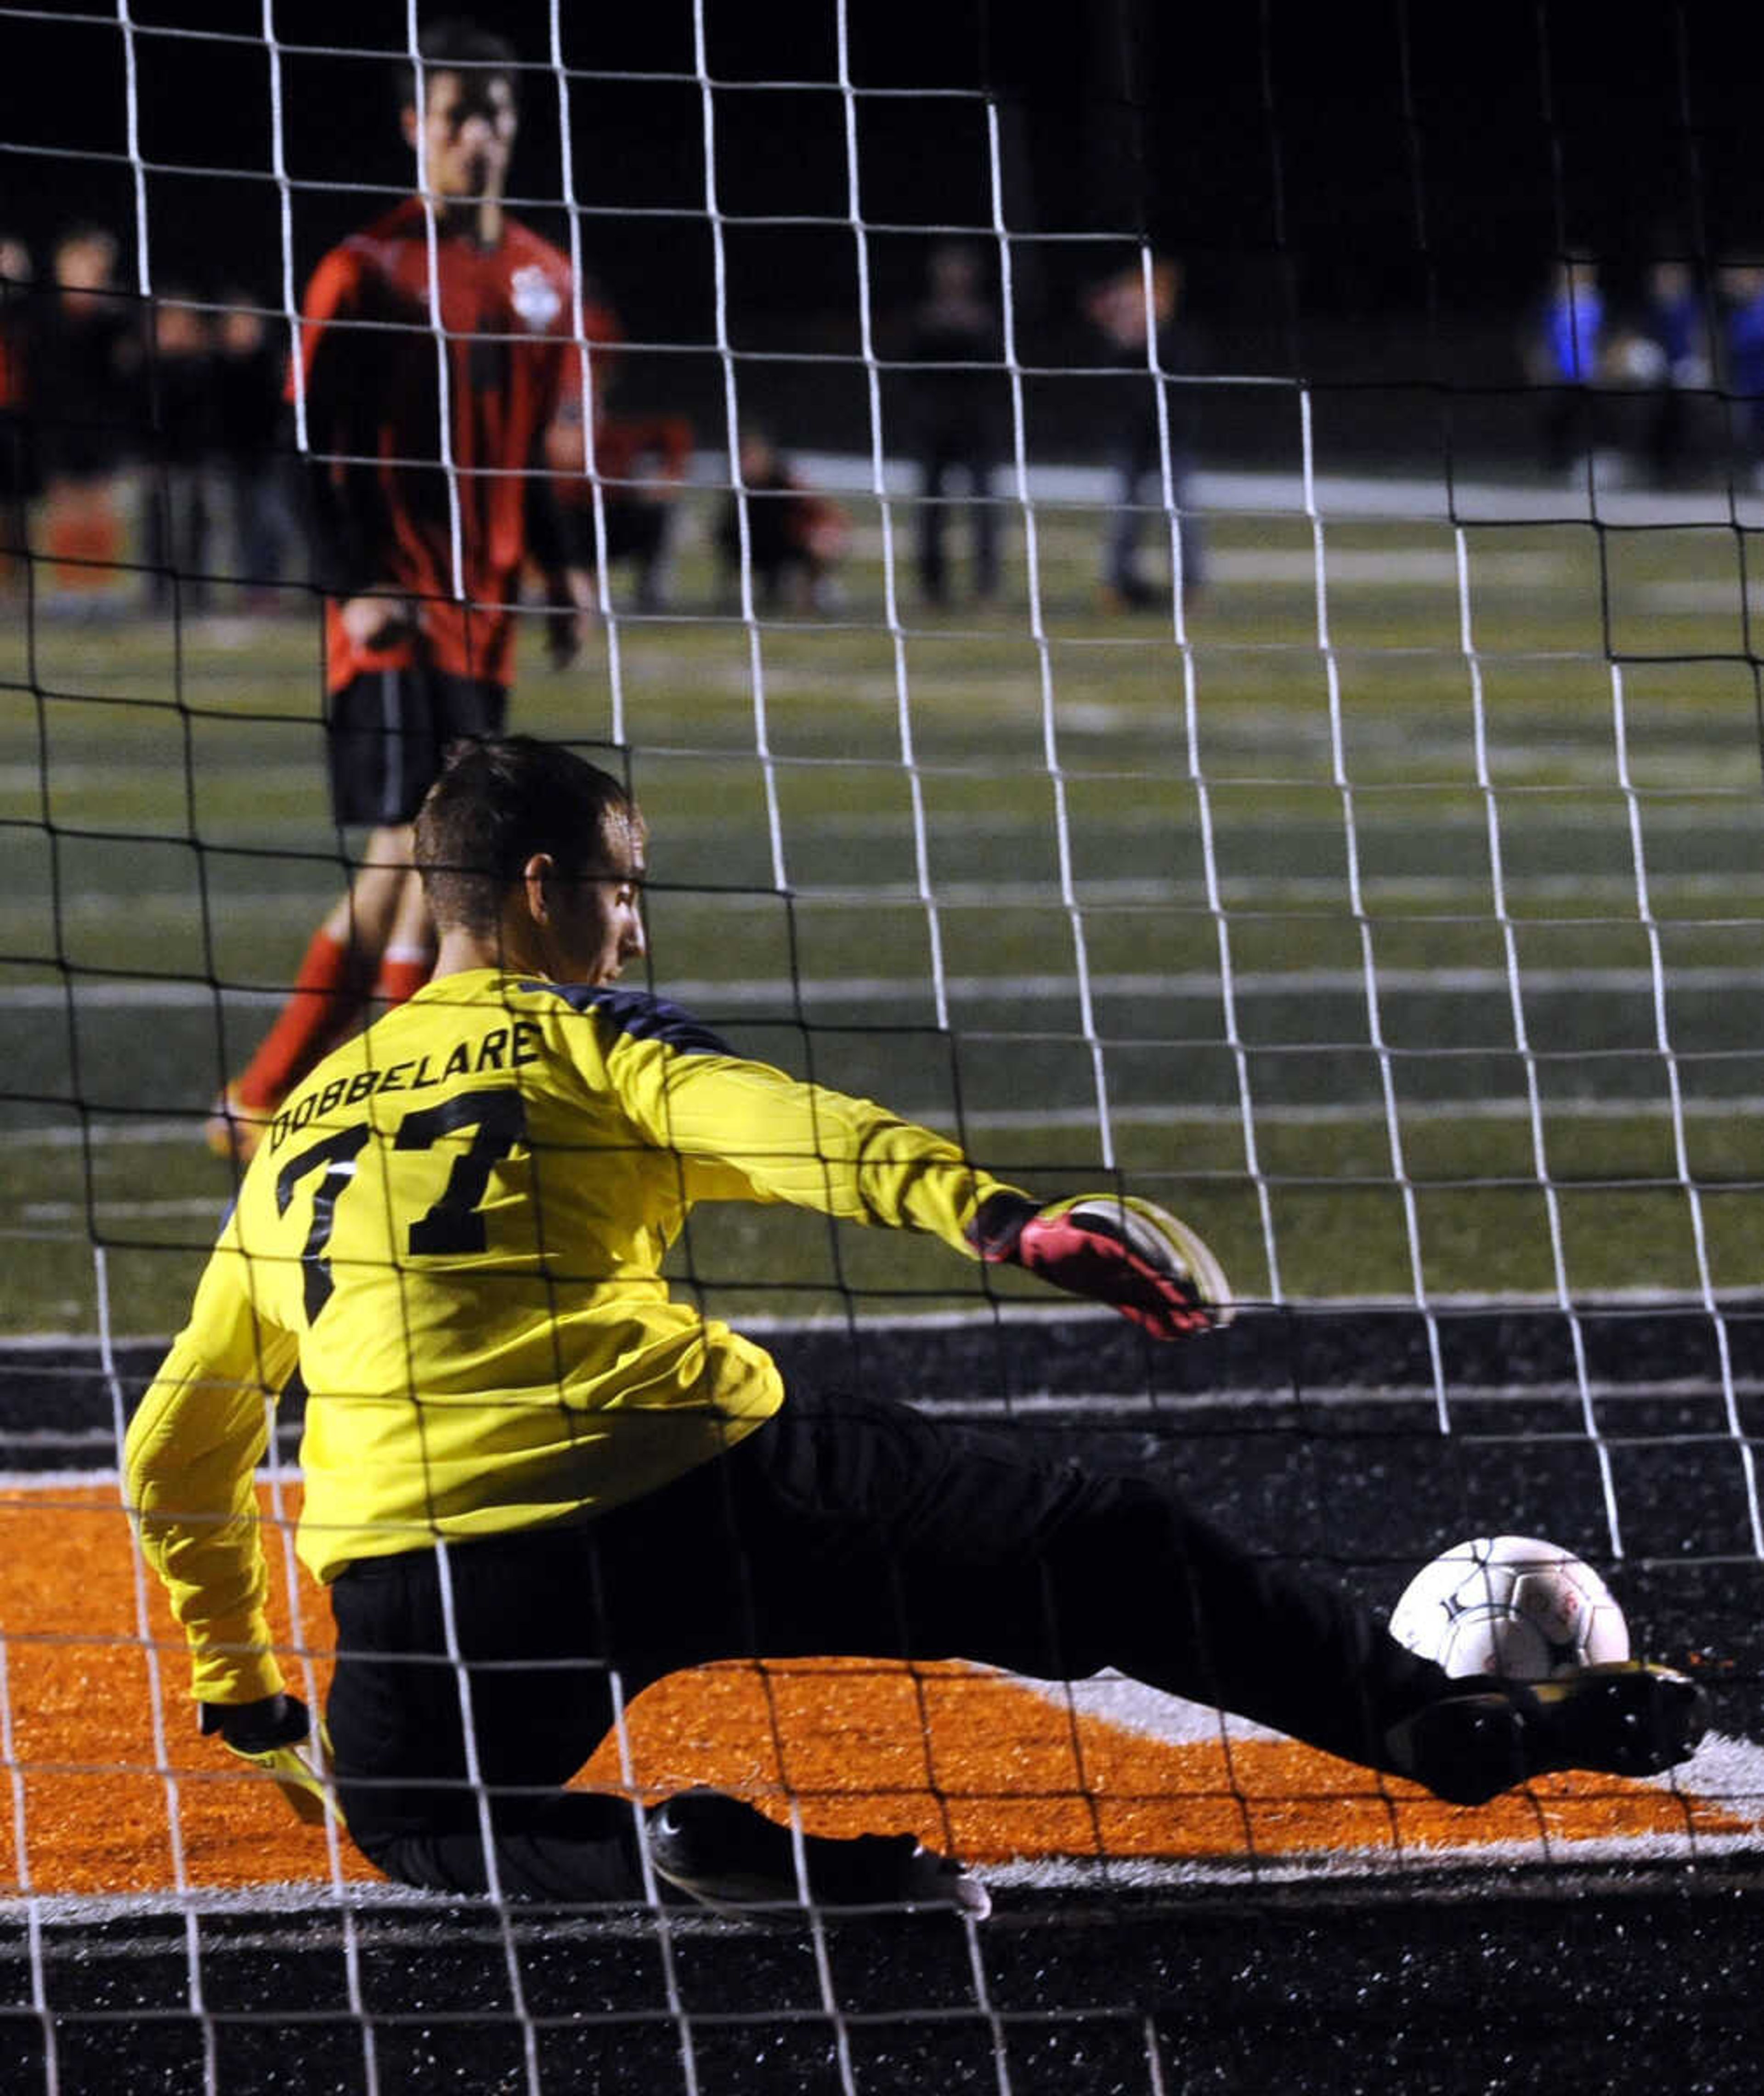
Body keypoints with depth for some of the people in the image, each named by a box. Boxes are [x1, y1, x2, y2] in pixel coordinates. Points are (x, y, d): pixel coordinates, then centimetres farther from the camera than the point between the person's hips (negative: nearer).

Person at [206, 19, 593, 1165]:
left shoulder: (542, 277, 13)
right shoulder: (370, 273, -6)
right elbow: (311, 448, -8)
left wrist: (559, 564, 10)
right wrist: (354, 586, -17)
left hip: (482, 612, 7)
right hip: (392, 613, -7)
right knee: (410, 851, -15)